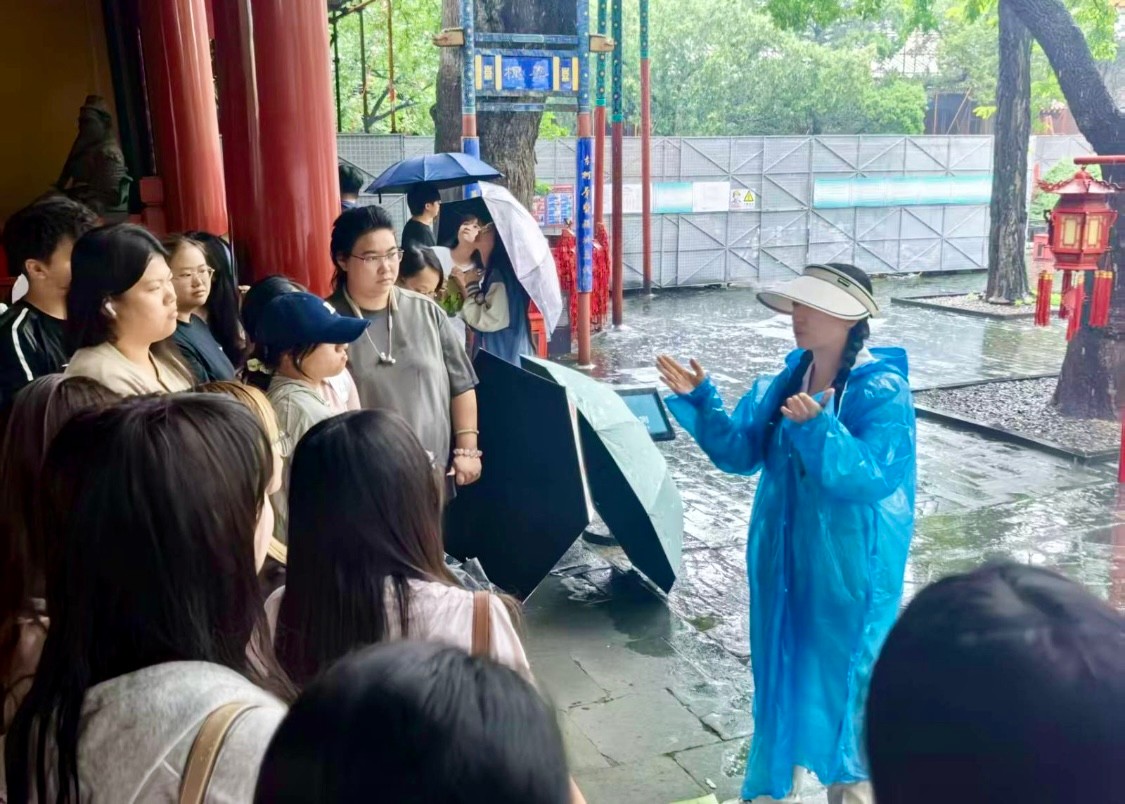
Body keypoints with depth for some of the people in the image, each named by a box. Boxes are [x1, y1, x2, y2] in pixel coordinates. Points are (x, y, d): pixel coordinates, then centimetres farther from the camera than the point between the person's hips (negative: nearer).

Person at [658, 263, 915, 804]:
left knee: (844, 676, 9)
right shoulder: (785, 381, 1)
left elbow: (871, 477, -26)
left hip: (850, 568, -6)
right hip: (784, 557, 6)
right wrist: (700, 401, -9)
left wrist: (818, 429, -37)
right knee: (783, 669, 20)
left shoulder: (884, 392, -18)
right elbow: (741, 453, 2)